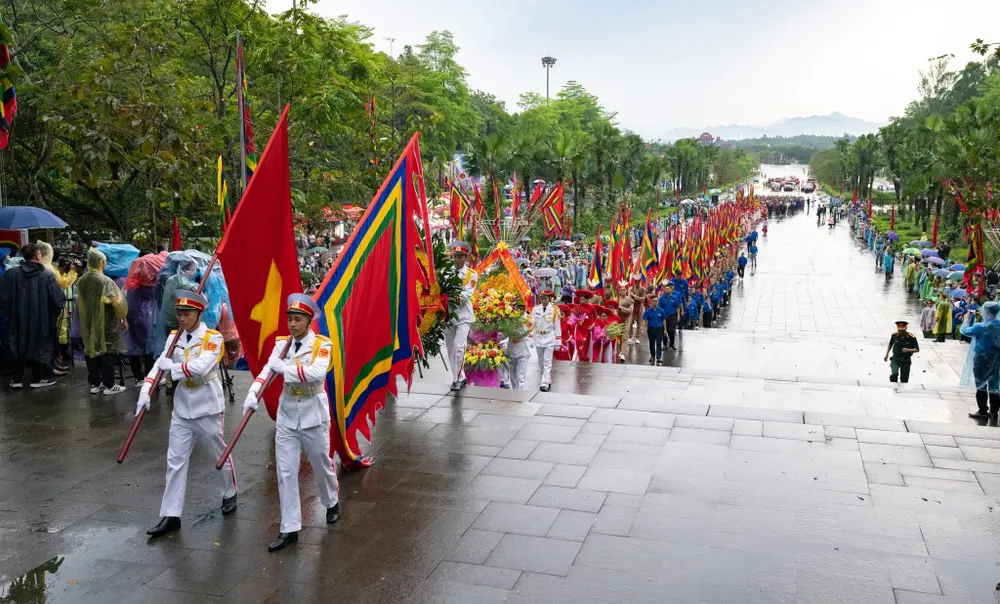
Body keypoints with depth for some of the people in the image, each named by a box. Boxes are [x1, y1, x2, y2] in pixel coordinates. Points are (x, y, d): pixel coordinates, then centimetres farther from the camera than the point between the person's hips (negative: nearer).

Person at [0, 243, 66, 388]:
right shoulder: (47, 275, -14)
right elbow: (59, 299, -16)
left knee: (19, 346, 15)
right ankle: (36, 379, 17)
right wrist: (52, 312, 5)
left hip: (18, 318, 2)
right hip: (41, 320, -2)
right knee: (38, 346, 12)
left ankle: (17, 379, 19)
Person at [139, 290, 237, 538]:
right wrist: (145, 391, -18)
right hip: (181, 408, 5)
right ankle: (170, 515, 9)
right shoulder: (174, 337, 4)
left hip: (207, 408, -5)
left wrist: (172, 366, -18)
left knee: (219, 454, 13)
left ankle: (230, 494, 36)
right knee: (175, 461, 4)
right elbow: (160, 364, -5)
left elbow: (200, 367, -28)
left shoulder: (213, 338, -13)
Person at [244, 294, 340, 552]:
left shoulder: (322, 344, -11)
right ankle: (289, 529, 10)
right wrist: (253, 393, -28)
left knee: (322, 465, 16)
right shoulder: (281, 344, 1)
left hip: (313, 415, -3)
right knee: (285, 473, 2)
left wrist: (284, 367, -26)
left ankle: (332, 503, 44)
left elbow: (317, 373, -28)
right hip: (286, 416, 3)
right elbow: (267, 371, -11)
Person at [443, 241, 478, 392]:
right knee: (450, 348, 8)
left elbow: (466, 295, -10)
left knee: (459, 347, -15)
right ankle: (460, 378, 22)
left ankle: (457, 379, -6)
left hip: (463, 315, -3)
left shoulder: (472, 274, -1)